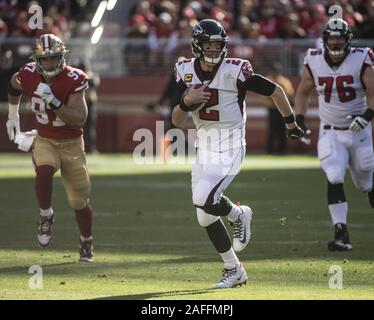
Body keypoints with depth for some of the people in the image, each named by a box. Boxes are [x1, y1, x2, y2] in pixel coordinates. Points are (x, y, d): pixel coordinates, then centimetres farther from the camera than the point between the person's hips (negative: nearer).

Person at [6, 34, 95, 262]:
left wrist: (53, 101, -36)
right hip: (45, 140, 2)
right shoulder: (29, 75, -11)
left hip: (72, 144, -2)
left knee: (80, 201, 4)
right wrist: (13, 115, 19)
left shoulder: (73, 80, -21)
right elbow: (14, 86, 15)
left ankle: (86, 243, 29)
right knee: (44, 171, -32)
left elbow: (79, 119, -28)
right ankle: (46, 216, -7)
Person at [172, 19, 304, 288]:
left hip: (230, 147, -6)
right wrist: (186, 101, -20)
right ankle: (234, 271, 20)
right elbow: (176, 121, 1)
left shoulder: (235, 71, -13)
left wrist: (291, 123, 9)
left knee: (204, 199, -24)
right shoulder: (186, 72, 1)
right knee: (205, 217, 6)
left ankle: (238, 215, 9)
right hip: (204, 149, 6)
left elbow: (275, 90, -2)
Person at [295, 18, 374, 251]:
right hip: (331, 133, 1)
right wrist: (299, 119, 0)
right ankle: (341, 235, -18)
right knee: (334, 180, -18)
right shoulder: (314, 62, -3)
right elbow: (303, 92, 12)